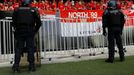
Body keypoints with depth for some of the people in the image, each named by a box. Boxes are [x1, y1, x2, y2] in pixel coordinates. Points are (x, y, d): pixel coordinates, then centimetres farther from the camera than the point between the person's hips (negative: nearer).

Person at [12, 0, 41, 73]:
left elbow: (13, 22, 7)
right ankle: (31, 65, 4)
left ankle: (16, 65, 0)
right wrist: (35, 30, 17)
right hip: (30, 32, -1)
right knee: (30, 48, 4)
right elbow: (38, 22, 5)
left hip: (19, 32, 1)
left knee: (18, 48, 4)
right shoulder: (33, 10, 4)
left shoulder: (17, 10, 6)